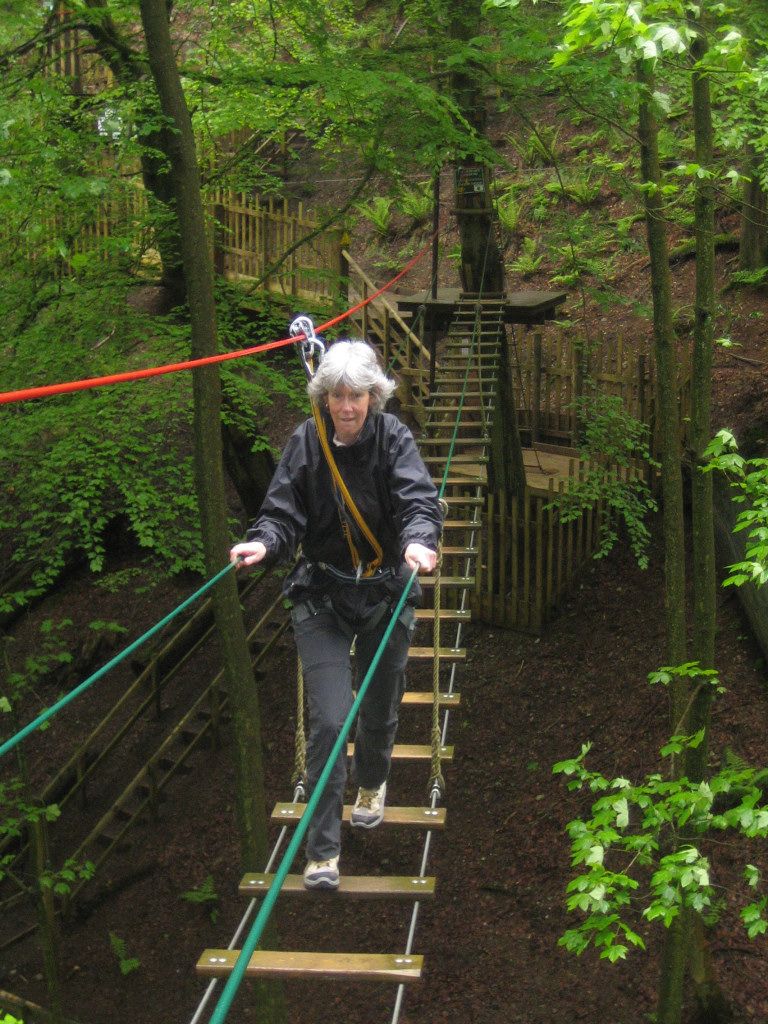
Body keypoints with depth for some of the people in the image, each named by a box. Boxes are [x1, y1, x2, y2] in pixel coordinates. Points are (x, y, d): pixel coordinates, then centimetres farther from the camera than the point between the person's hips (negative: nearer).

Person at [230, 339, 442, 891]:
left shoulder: (393, 437, -11)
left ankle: (372, 783, 52)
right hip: (322, 597, -1)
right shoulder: (306, 441, -9)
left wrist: (419, 540, -45)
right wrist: (263, 542, -34)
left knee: (379, 710, 17)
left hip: (385, 594, 1)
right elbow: (284, 512, -12)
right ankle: (322, 849, 5)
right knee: (330, 720, -8)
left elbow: (419, 500, -24)